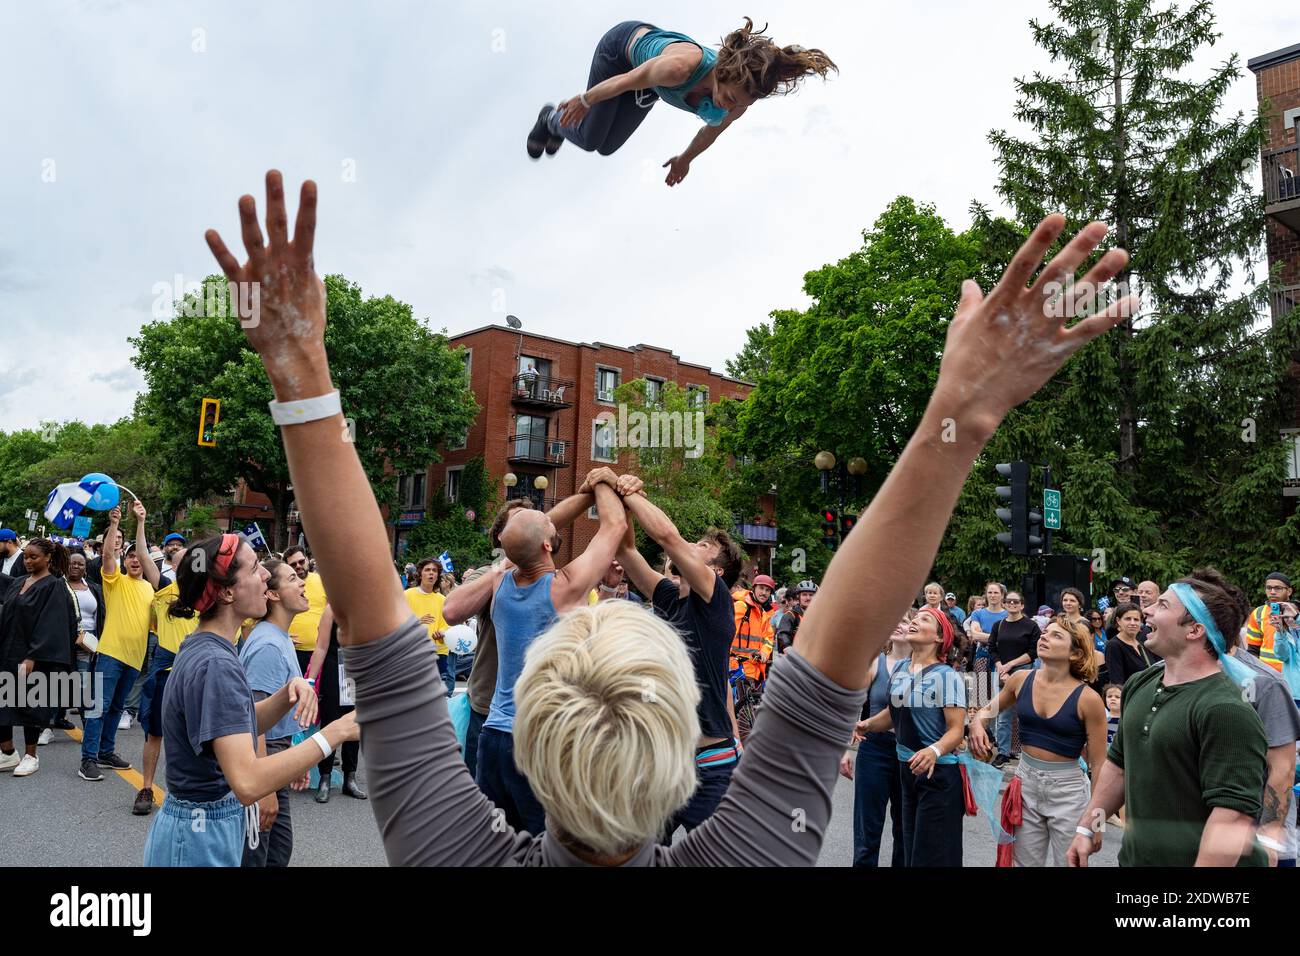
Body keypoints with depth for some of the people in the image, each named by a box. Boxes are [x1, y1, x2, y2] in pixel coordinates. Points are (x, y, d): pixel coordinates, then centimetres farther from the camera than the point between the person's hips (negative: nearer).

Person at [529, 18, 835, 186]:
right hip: (624, 43, -5)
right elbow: (628, 81, -31)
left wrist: (685, 159, 12)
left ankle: (558, 126, 48)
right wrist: (585, 101, -14)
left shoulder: (738, 105, -31)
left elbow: (710, 132, -7)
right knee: (589, 139, 3)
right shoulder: (680, 66, -49)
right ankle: (552, 118, 38)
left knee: (607, 147, 16)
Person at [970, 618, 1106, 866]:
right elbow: (991, 709, 16)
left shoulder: (1087, 699, -16)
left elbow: (1098, 764, -9)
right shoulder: (1021, 679, -4)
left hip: (1068, 790, -4)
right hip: (1025, 784, 4)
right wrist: (977, 722, -7)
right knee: (1025, 862, 15)